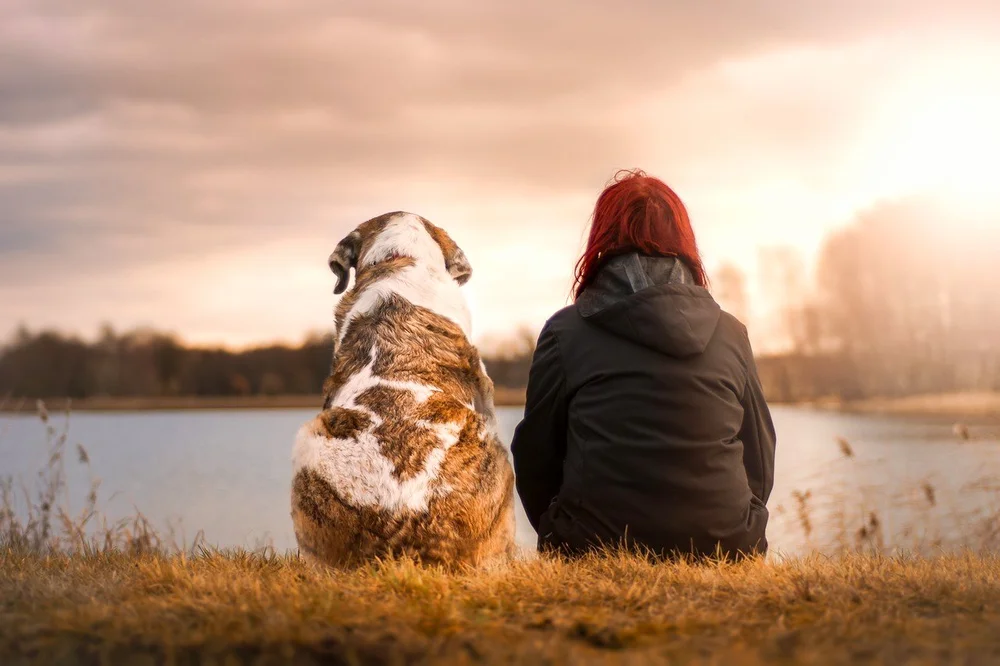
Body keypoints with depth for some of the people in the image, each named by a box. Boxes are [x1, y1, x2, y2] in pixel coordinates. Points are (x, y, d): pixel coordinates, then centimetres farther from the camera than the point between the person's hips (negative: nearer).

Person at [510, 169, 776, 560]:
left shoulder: (565, 331, 0)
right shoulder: (731, 334, 7)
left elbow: (535, 458, 6)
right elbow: (760, 464, 12)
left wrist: (562, 541, 23)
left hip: (597, 551, -3)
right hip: (723, 553, 4)